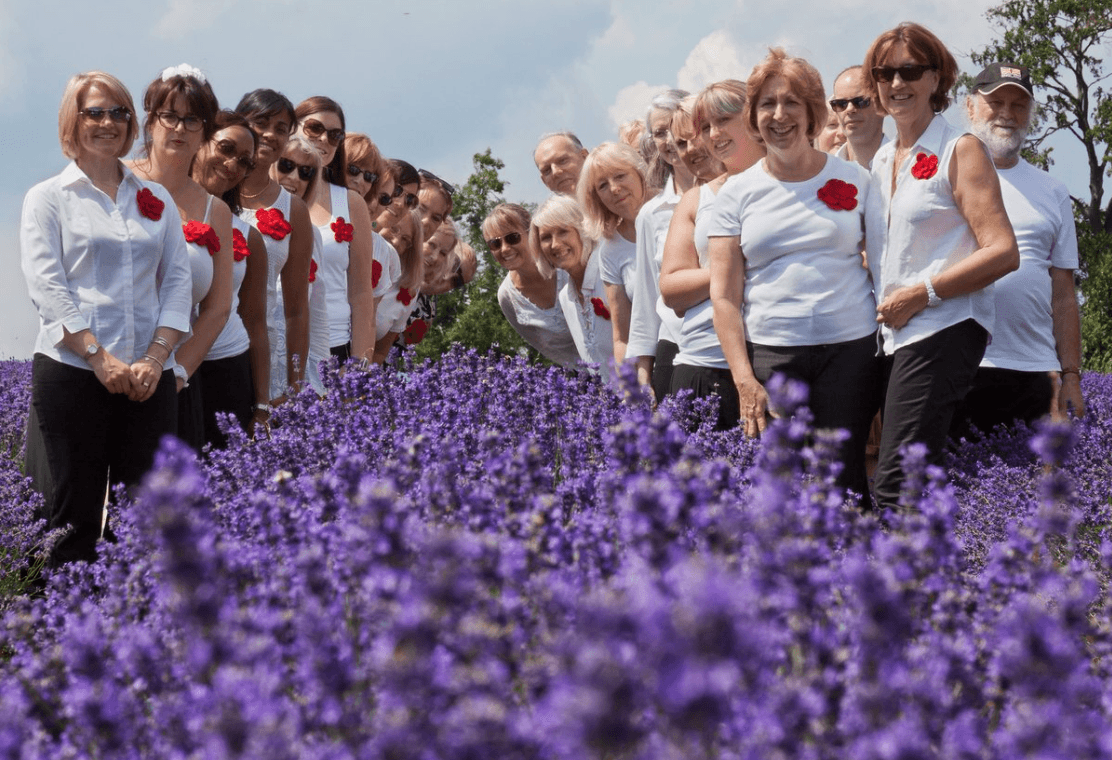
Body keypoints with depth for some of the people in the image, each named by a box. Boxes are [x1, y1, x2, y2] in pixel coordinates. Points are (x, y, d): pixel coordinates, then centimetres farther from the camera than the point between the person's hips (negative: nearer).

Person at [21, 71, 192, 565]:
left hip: (148, 377, 3)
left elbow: (178, 281, 10)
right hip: (72, 372, -3)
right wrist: (101, 358, -14)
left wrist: (155, 358, -5)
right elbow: (46, 287, -4)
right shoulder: (48, 198, 7)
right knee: (70, 521, -5)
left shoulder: (156, 199, 17)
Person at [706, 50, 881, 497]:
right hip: (769, 355, 0)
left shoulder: (853, 180, 9)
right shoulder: (737, 193, 8)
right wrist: (744, 380, -6)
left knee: (843, 478, -5)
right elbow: (724, 296, 5)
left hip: (850, 347, 0)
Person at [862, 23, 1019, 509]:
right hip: (894, 337, 7)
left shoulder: (960, 152, -1)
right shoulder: (879, 162, 19)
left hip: (944, 328, -7)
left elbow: (1003, 253, -10)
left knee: (894, 487, -20)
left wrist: (921, 293, -13)